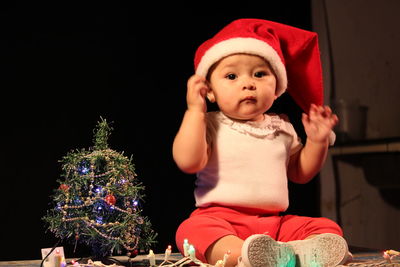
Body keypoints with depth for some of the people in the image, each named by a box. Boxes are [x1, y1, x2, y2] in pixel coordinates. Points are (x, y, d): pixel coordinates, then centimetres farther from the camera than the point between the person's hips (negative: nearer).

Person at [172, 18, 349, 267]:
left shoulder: (281, 127, 16)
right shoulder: (210, 125, 2)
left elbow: (301, 173, 25)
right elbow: (188, 161, -16)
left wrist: (318, 141, 9)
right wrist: (195, 110, -14)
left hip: (274, 222, 5)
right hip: (221, 218, -4)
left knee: (328, 229, -15)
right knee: (193, 229, -35)